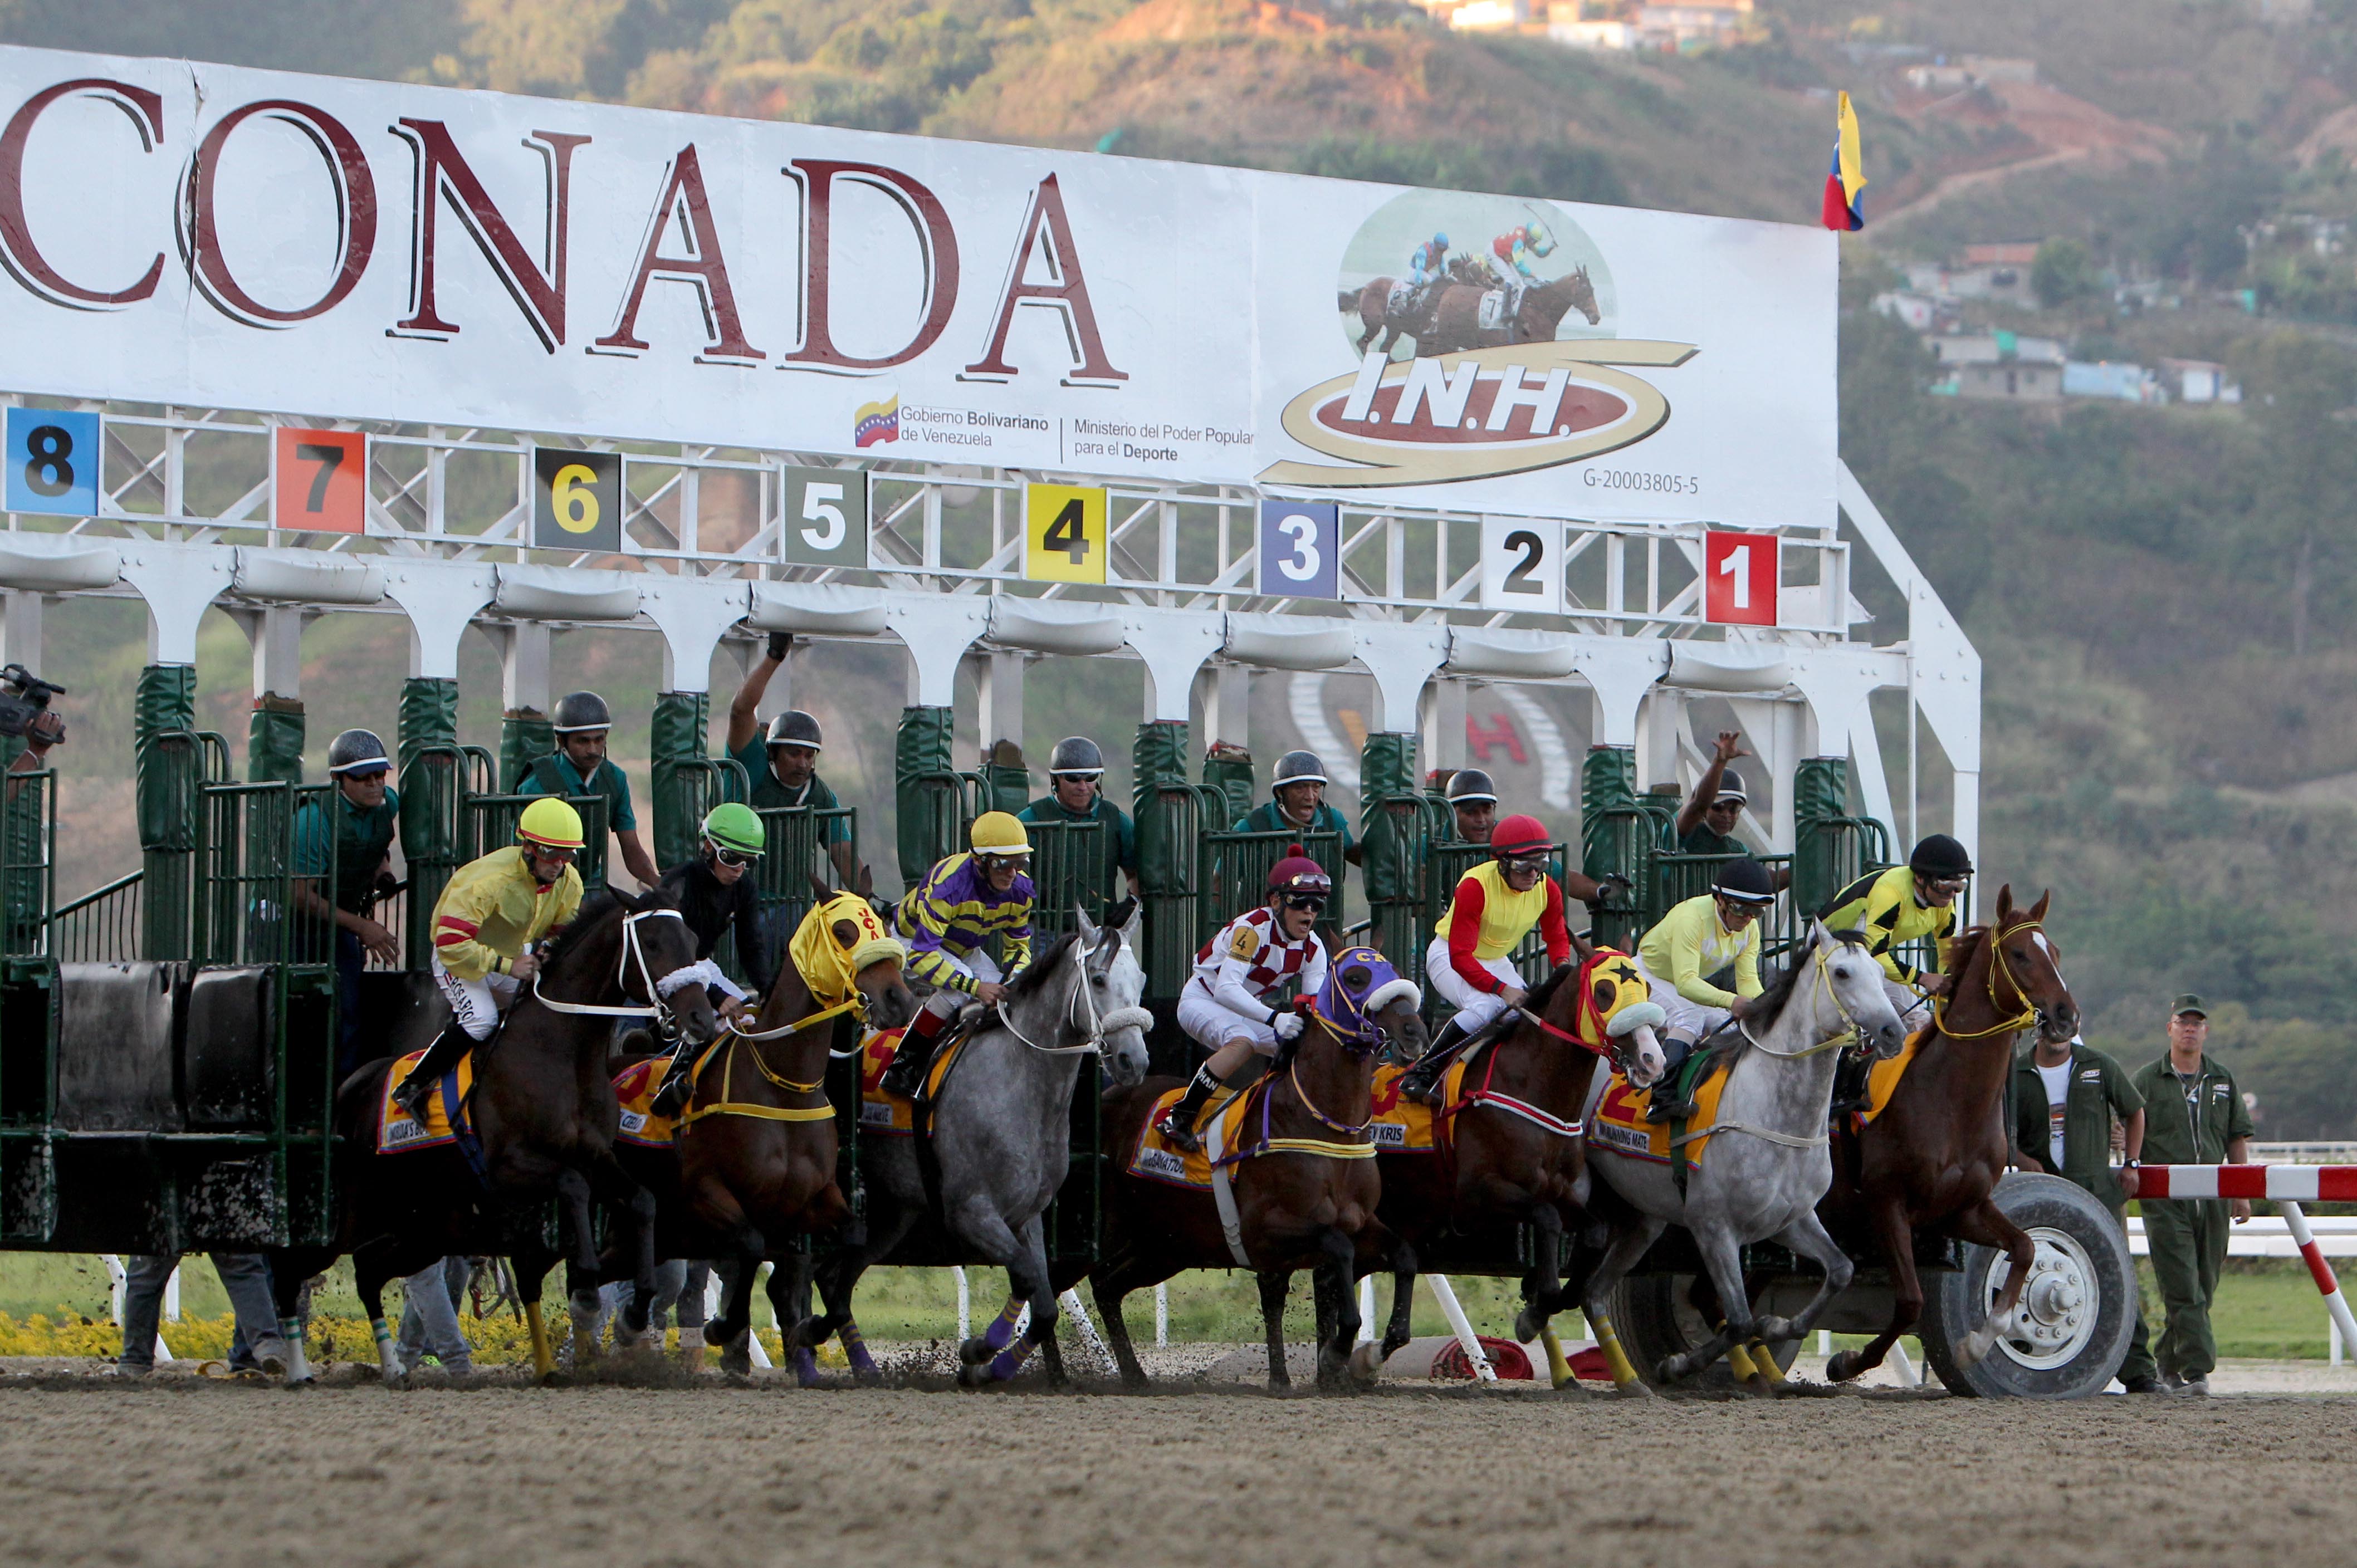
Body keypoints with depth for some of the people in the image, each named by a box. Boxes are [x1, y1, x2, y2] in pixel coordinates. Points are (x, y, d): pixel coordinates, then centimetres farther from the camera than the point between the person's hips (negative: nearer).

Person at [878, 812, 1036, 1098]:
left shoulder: (1020, 890, -19)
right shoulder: (948, 886, -39)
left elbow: (1018, 945, -3)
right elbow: (921, 956, -41)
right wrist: (975, 987, -49)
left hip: (965, 950, 6)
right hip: (914, 942, -6)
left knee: (1003, 997, -18)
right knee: (957, 988, -33)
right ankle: (903, 1065, -22)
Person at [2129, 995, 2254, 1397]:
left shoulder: (2223, 1082, 15)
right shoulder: (2147, 1082, 5)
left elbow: (2238, 1138, 16)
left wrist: (2242, 1193, 9)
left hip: (2213, 1199, 4)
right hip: (2165, 1200, -4)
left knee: (2203, 1288, 6)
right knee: (2183, 1289, -12)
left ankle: (2167, 1361, 21)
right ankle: (2195, 1370, -16)